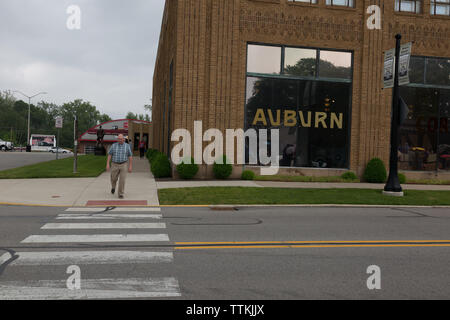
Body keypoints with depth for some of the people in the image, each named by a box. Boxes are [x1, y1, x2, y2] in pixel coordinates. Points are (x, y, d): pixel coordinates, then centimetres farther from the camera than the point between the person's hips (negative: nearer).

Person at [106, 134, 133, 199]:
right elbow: (109, 155, 1)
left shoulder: (127, 146, -2)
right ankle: (113, 187, 44)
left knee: (122, 180, -10)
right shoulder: (114, 145, 0)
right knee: (113, 179, 9)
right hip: (115, 165, 1)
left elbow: (130, 156, 0)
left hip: (123, 165, -1)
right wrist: (108, 164, -8)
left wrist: (130, 166, -5)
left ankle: (121, 194, 1)